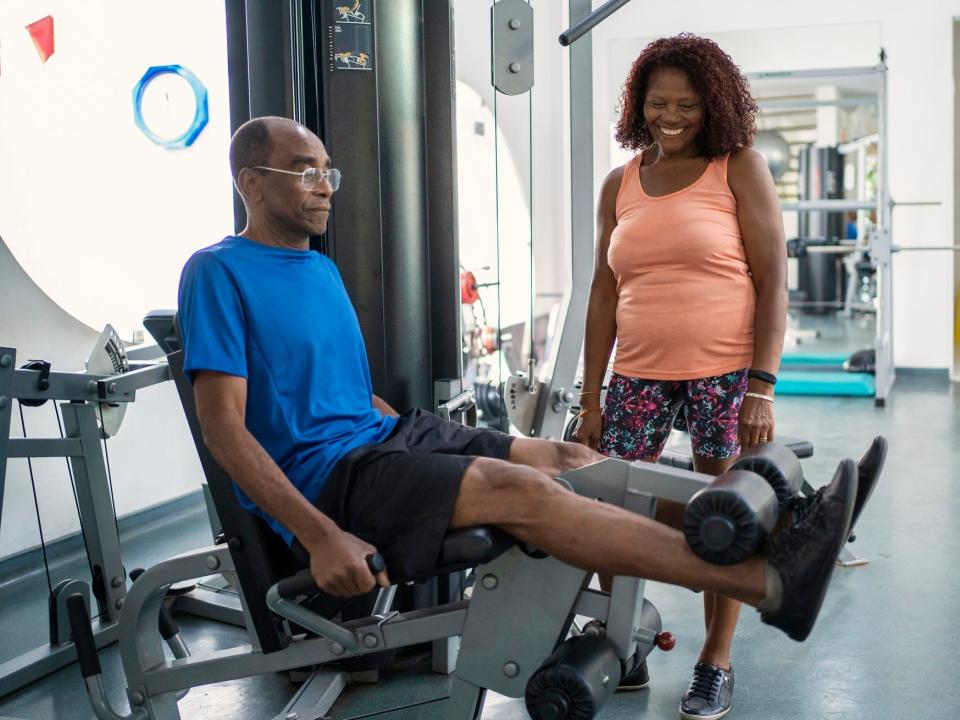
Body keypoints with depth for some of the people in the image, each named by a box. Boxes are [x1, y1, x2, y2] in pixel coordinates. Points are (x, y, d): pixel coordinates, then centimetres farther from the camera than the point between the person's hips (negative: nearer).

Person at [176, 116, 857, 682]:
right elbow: (224, 425, -17)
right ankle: (770, 582, -31)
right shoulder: (220, 272, -9)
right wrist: (321, 536, -25)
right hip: (321, 474, -9)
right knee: (519, 488, -27)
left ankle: (757, 531, -8)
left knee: (567, 459, -7)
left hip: (380, 435, 9)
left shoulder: (321, 269, 16)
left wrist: (431, 444, 14)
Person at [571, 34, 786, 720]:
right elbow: (604, 294, 12)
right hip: (638, 375, 3)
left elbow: (773, 283, -3)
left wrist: (762, 387, -12)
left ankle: (716, 664, 22)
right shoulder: (620, 184, 11)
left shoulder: (740, 168, 1)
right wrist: (591, 399, 8)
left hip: (725, 373, -3)